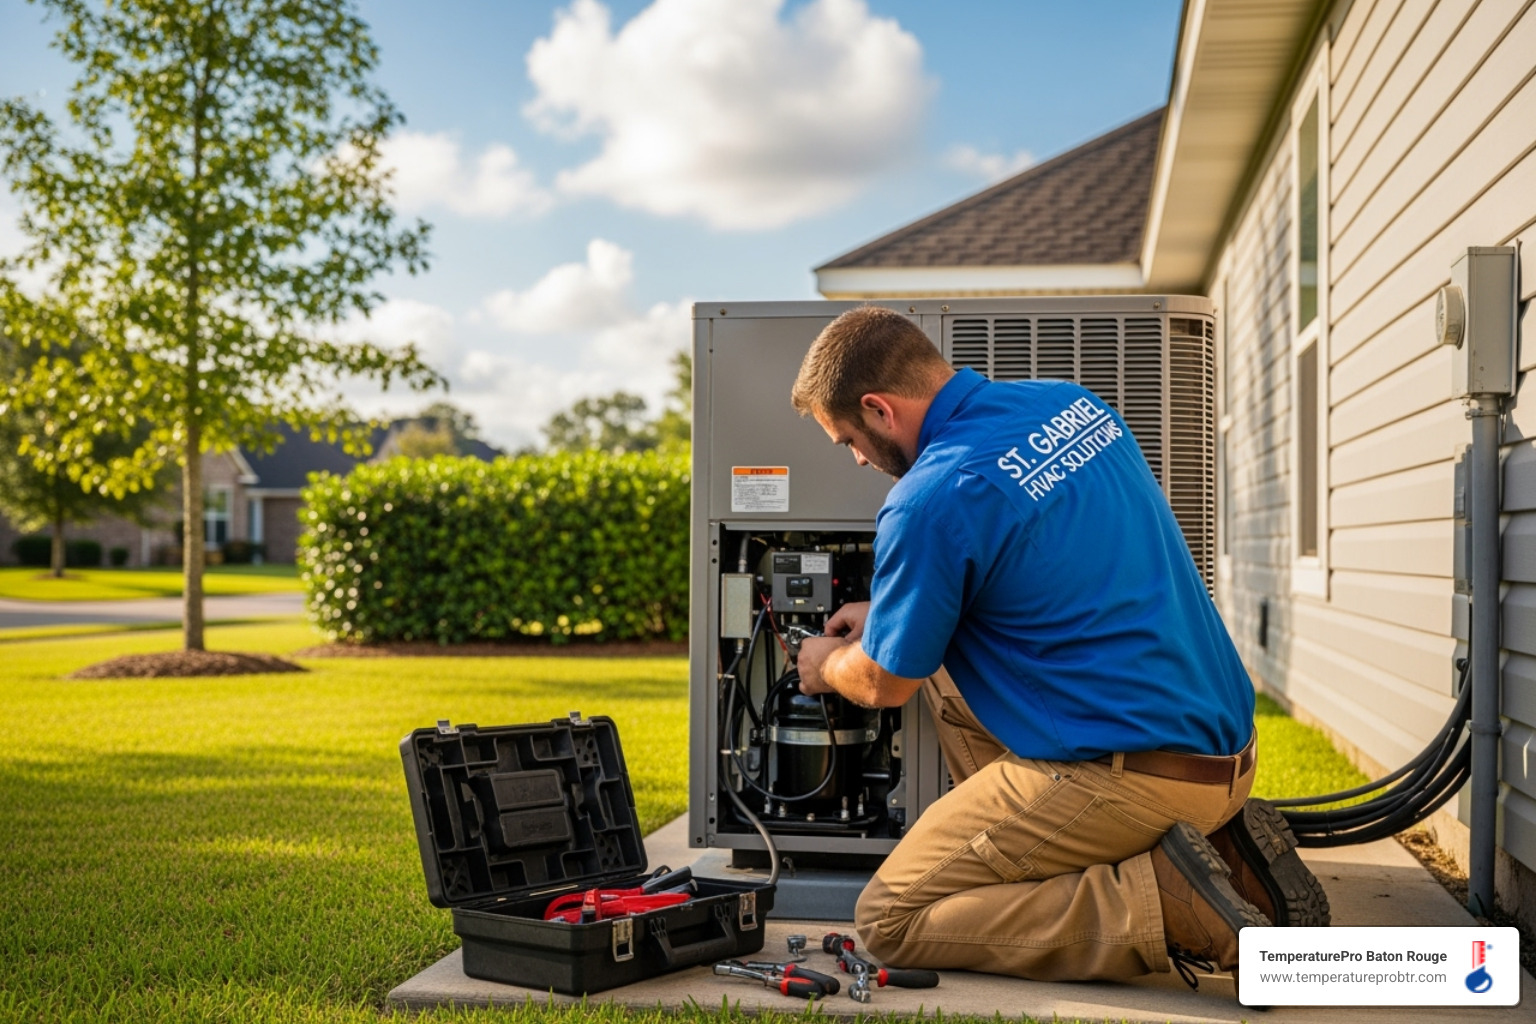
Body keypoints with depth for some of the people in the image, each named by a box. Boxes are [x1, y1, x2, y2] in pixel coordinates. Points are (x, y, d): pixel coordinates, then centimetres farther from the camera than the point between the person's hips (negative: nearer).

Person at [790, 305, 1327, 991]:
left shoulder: (932, 500, -18)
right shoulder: (1072, 403, 7)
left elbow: (885, 687, -2)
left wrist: (827, 664, 21)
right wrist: (887, 618, 29)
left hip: (1126, 772, -8)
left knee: (889, 921, 2)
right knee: (947, 671, 23)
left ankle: (1168, 906, -10)